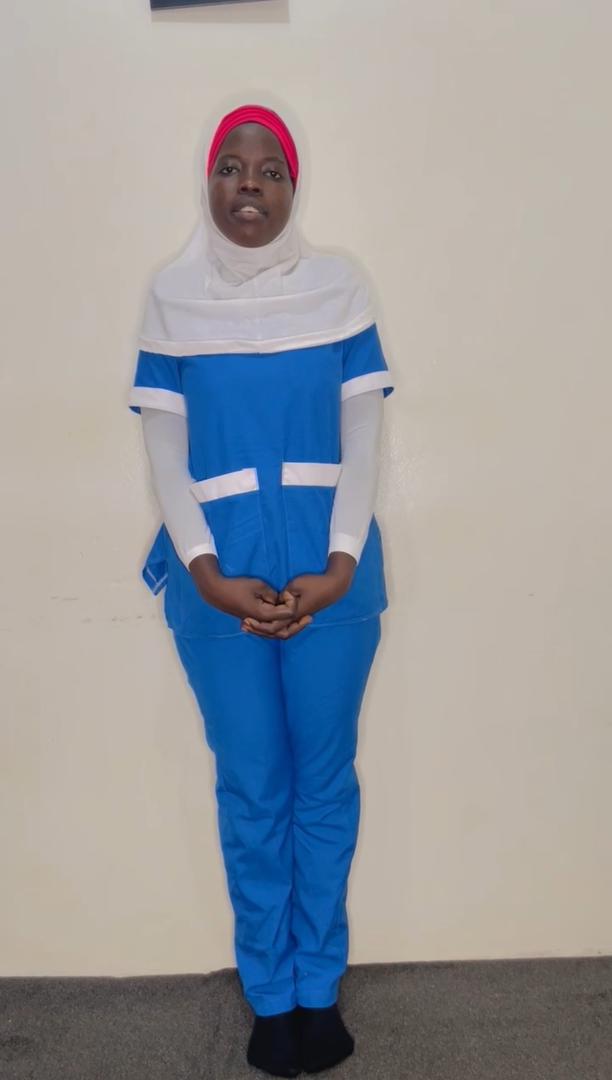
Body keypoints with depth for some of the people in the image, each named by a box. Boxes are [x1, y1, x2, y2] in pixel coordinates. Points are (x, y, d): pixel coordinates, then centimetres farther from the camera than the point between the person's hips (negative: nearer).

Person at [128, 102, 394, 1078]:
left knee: (326, 780, 9)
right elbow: (164, 448, 1)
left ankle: (320, 990, 29)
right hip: (218, 577, 0)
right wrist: (208, 573, -10)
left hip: (331, 573, 0)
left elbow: (363, 437, 0)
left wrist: (340, 566, -11)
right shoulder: (172, 296, 4)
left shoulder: (338, 286, 3)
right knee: (250, 786, 8)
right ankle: (271, 997, 28)